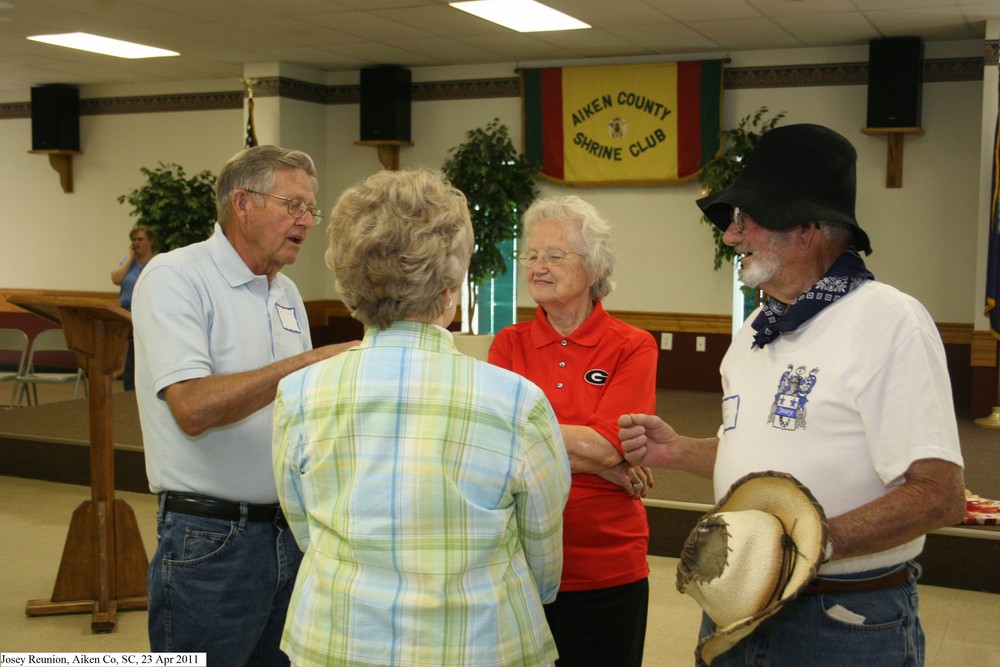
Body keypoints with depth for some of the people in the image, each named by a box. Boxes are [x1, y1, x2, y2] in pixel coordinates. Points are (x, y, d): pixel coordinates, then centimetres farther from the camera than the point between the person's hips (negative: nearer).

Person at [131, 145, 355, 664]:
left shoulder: (287, 293, 13)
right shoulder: (174, 277, -11)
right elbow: (193, 407, -24)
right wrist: (309, 362, -24)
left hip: (291, 532, 7)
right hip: (210, 539, -7)